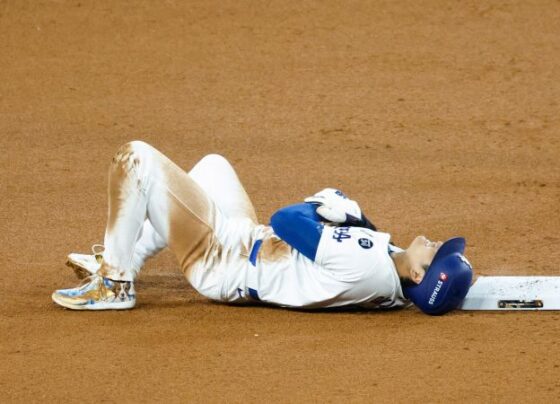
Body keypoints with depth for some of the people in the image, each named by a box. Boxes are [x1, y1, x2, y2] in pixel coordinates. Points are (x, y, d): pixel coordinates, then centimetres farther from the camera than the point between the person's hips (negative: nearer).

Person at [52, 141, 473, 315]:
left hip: (218, 260, -9)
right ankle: (124, 258, 35)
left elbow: (284, 220, -29)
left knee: (136, 158, -12)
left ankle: (113, 284, 3)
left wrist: (325, 204, -10)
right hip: (248, 245, 9)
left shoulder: (362, 262, -39)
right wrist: (349, 213, -10)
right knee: (212, 165, 31)